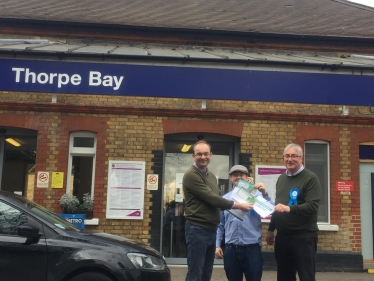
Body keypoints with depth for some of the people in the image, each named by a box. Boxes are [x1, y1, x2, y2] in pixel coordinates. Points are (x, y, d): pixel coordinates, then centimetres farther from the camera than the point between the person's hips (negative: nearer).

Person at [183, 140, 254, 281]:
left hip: (211, 230, 9)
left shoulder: (212, 176, 15)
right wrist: (238, 205, -14)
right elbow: (212, 198, -18)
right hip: (197, 230, -9)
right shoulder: (191, 175, -13)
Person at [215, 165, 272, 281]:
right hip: (231, 249, 2)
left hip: (252, 248, -2)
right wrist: (217, 245, 7)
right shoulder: (225, 198, 8)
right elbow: (220, 225, 11)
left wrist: (264, 194, -25)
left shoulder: (256, 195, 2)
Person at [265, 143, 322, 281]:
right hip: (282, 237, 7)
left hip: (304, 237, -7)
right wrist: (271, 229, 21)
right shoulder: (281, 178, 14)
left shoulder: (310, 178, -8)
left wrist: (289, 208, -32)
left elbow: (312, 206, -19)